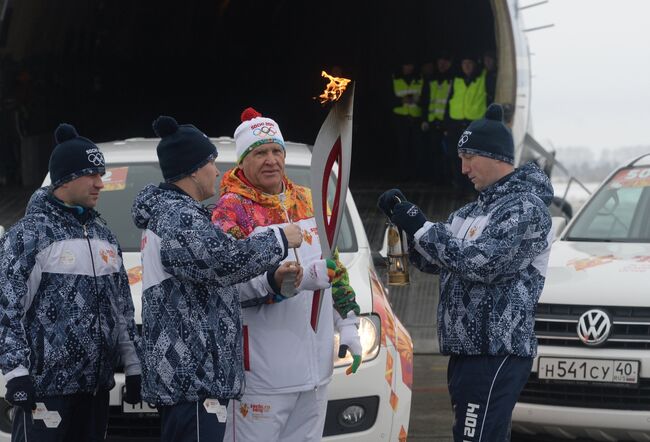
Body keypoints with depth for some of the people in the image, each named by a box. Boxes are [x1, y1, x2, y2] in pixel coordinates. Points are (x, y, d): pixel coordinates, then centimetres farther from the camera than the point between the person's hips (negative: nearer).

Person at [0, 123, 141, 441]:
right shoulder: (28, 235, -6)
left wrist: (133, 367, 18)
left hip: (96, 385, 7)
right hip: (46, 384, -7)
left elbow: (123, 308, 22)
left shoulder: (103, 235, 17)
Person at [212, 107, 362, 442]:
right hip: (263, 366, -7)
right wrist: (303, 277, -30)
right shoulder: (231, 211, -9)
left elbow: (335, 268, 20)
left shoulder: (308, 201, 12)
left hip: (315, 362, 7)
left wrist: (348, 327, 13)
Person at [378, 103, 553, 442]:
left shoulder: (526, 207, -10)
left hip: (497, 354, -10)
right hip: (466, 350, 10)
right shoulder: (476, 209, 19)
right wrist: (406, 220, 6)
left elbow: (483, 264, -20)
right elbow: (432, 261, 23)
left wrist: (421, 228, -15)